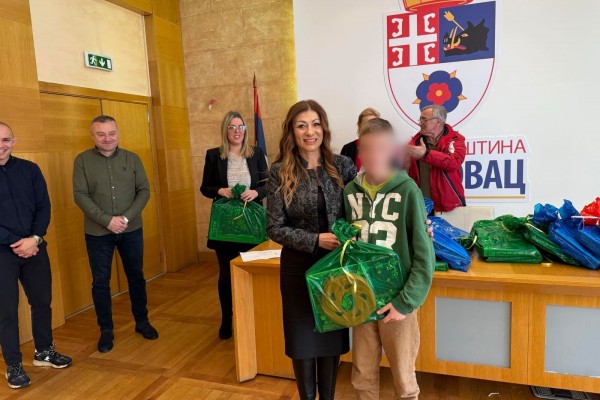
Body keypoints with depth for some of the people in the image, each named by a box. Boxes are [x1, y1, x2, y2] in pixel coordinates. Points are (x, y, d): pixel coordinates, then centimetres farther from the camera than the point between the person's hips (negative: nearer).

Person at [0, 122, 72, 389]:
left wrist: (34, 238, -12)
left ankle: (44, 351, 31)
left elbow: (44, 207, 2)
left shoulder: (29, 169, 4)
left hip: (34, 247, 3)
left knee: (42, 301, 12)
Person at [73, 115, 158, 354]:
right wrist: (107, 220, -17)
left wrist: (127, 217, -14)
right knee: (100, 282, 7)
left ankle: (142, 321, 30)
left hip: (132, 230, 1)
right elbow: (80, 195, -8)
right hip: (97, 232, -1)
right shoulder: (82, 161, -2)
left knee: (136, 277, 12)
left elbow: (144, 191, -1)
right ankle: (106, 330, 23)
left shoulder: (132, 159, 2)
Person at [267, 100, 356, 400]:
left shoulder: (342, 165, -2)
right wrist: (316, 240, -19)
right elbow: (275, 228, -8)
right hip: (299, 267, -1)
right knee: (303, 338, 13)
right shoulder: (280, 172, -7)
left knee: (333, 336, 15)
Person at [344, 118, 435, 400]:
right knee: (362, 376, 16)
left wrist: (406, 302, -16)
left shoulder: (408, 191, -11)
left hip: (396, 300, -3)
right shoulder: (350, 191, 0)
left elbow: (424, 255, -11)